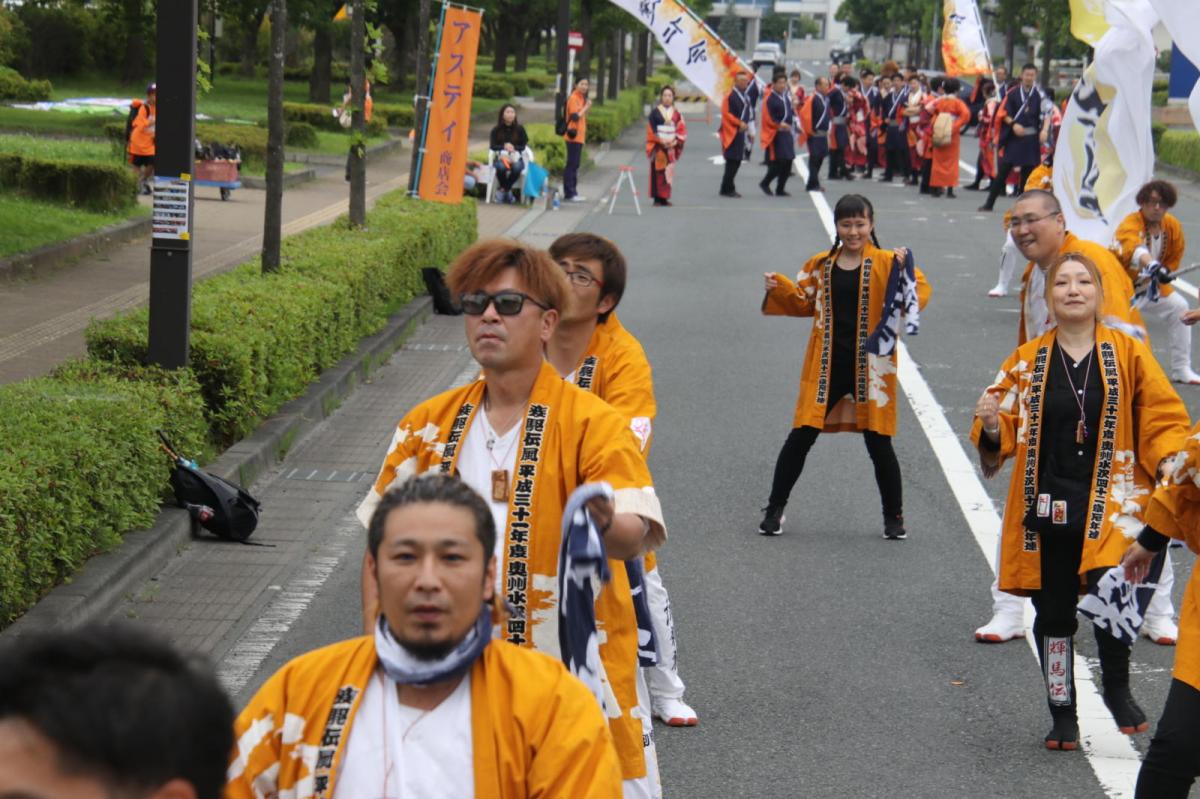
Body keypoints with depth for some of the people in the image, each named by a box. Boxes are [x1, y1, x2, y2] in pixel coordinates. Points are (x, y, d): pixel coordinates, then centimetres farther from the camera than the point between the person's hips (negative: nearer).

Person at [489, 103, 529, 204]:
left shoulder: (519, 129, 4)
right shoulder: (496, 130, 5)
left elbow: (523, 146, 4)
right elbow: (492, 146, 0)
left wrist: (513, 147, -16)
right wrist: (504, 146, -18)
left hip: (516, 157, 0)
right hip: (501, 156, 0)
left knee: (517, 168, -36)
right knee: (501, 167, -37)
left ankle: (504, 189, -12)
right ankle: (507, 192, -9)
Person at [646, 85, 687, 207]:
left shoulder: (676, 113, 9)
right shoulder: (655, 112, 1)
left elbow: (682, 130, 7)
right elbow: (651, 130, -3)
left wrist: (675, 141, -9)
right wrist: (661, 141, -14)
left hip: (671, 146, 3)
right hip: (658, 147, -3)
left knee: (669, 171, 2)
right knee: (658, 171, -7)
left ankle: (665, 197, 6)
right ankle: (658, 198, -5)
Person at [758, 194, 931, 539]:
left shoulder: (885, 264, -3)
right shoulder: (821, 265, 6)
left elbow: (920, 290, -12)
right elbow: (803, 302, 16)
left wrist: (905, 272, -30)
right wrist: (779, 288, -1)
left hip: (871, 366, -2)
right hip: (827, 366, 2)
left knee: (879, 443, 4)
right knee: (800, 437, 3)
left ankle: (893, 516, 21)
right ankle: (775, 509, 16)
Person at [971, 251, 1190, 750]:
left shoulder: (1128, 353, 2)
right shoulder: (1026, 362, 6)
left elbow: (1163, 419, 5)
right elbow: (1004, 435, 10)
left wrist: (1171, 464, -12)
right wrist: (991, 429, -13)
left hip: (1110, 504, -2)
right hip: (1046, 508, 2)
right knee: (1053, 612, 7)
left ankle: (1116, 687, 4)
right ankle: (1062, 715, 24)